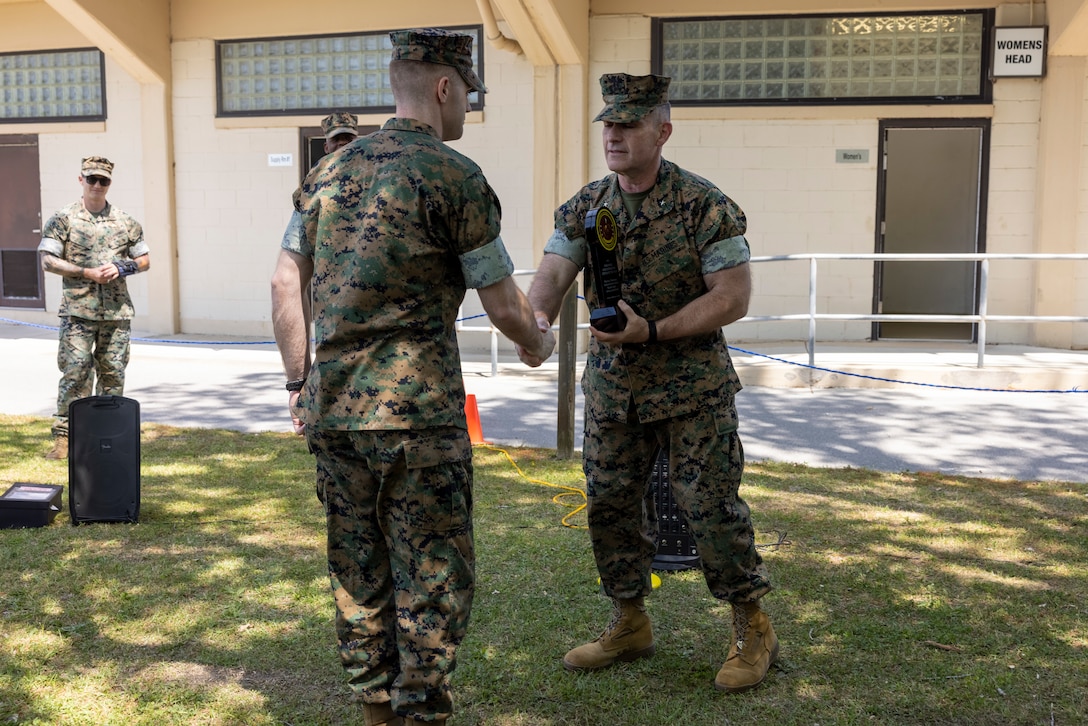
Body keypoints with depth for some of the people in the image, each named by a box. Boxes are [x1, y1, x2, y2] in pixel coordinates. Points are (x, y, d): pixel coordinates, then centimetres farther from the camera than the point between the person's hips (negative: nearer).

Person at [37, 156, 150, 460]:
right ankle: (63, 435, 1)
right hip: (78, 310, -3)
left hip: (117, 310, 3)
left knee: (113, 373, 7)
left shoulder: (126, 222, 9)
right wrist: (87, 273, -12)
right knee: (75, 372, -6)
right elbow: (48, 260, -3)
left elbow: (144, 260, 13)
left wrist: (121, 267, -7)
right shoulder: (63, 219, 1)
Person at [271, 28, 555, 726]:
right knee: (433, 581, 4)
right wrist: (538, 346, 16)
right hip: (417, 414, -6)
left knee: (359, 575, 15)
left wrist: (299, 383, 18)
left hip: (333, 410, 7)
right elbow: (504, 306, -4)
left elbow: (286, 289, 12)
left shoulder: (330, 172, 11)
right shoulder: (454, 177, -8)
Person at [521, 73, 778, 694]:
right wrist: (538, 317, -30)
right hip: (612, 386, 5)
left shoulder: (704, 206, -11)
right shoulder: (584, 209, 3)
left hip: (693, 387, -5)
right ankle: (630, 624, 27)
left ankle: (754, 630, 15)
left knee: (711, 505, -3)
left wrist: (653, 330, -22)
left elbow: (733, 297, -14)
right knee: (611, 505, 10)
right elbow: (553, 275, -6)